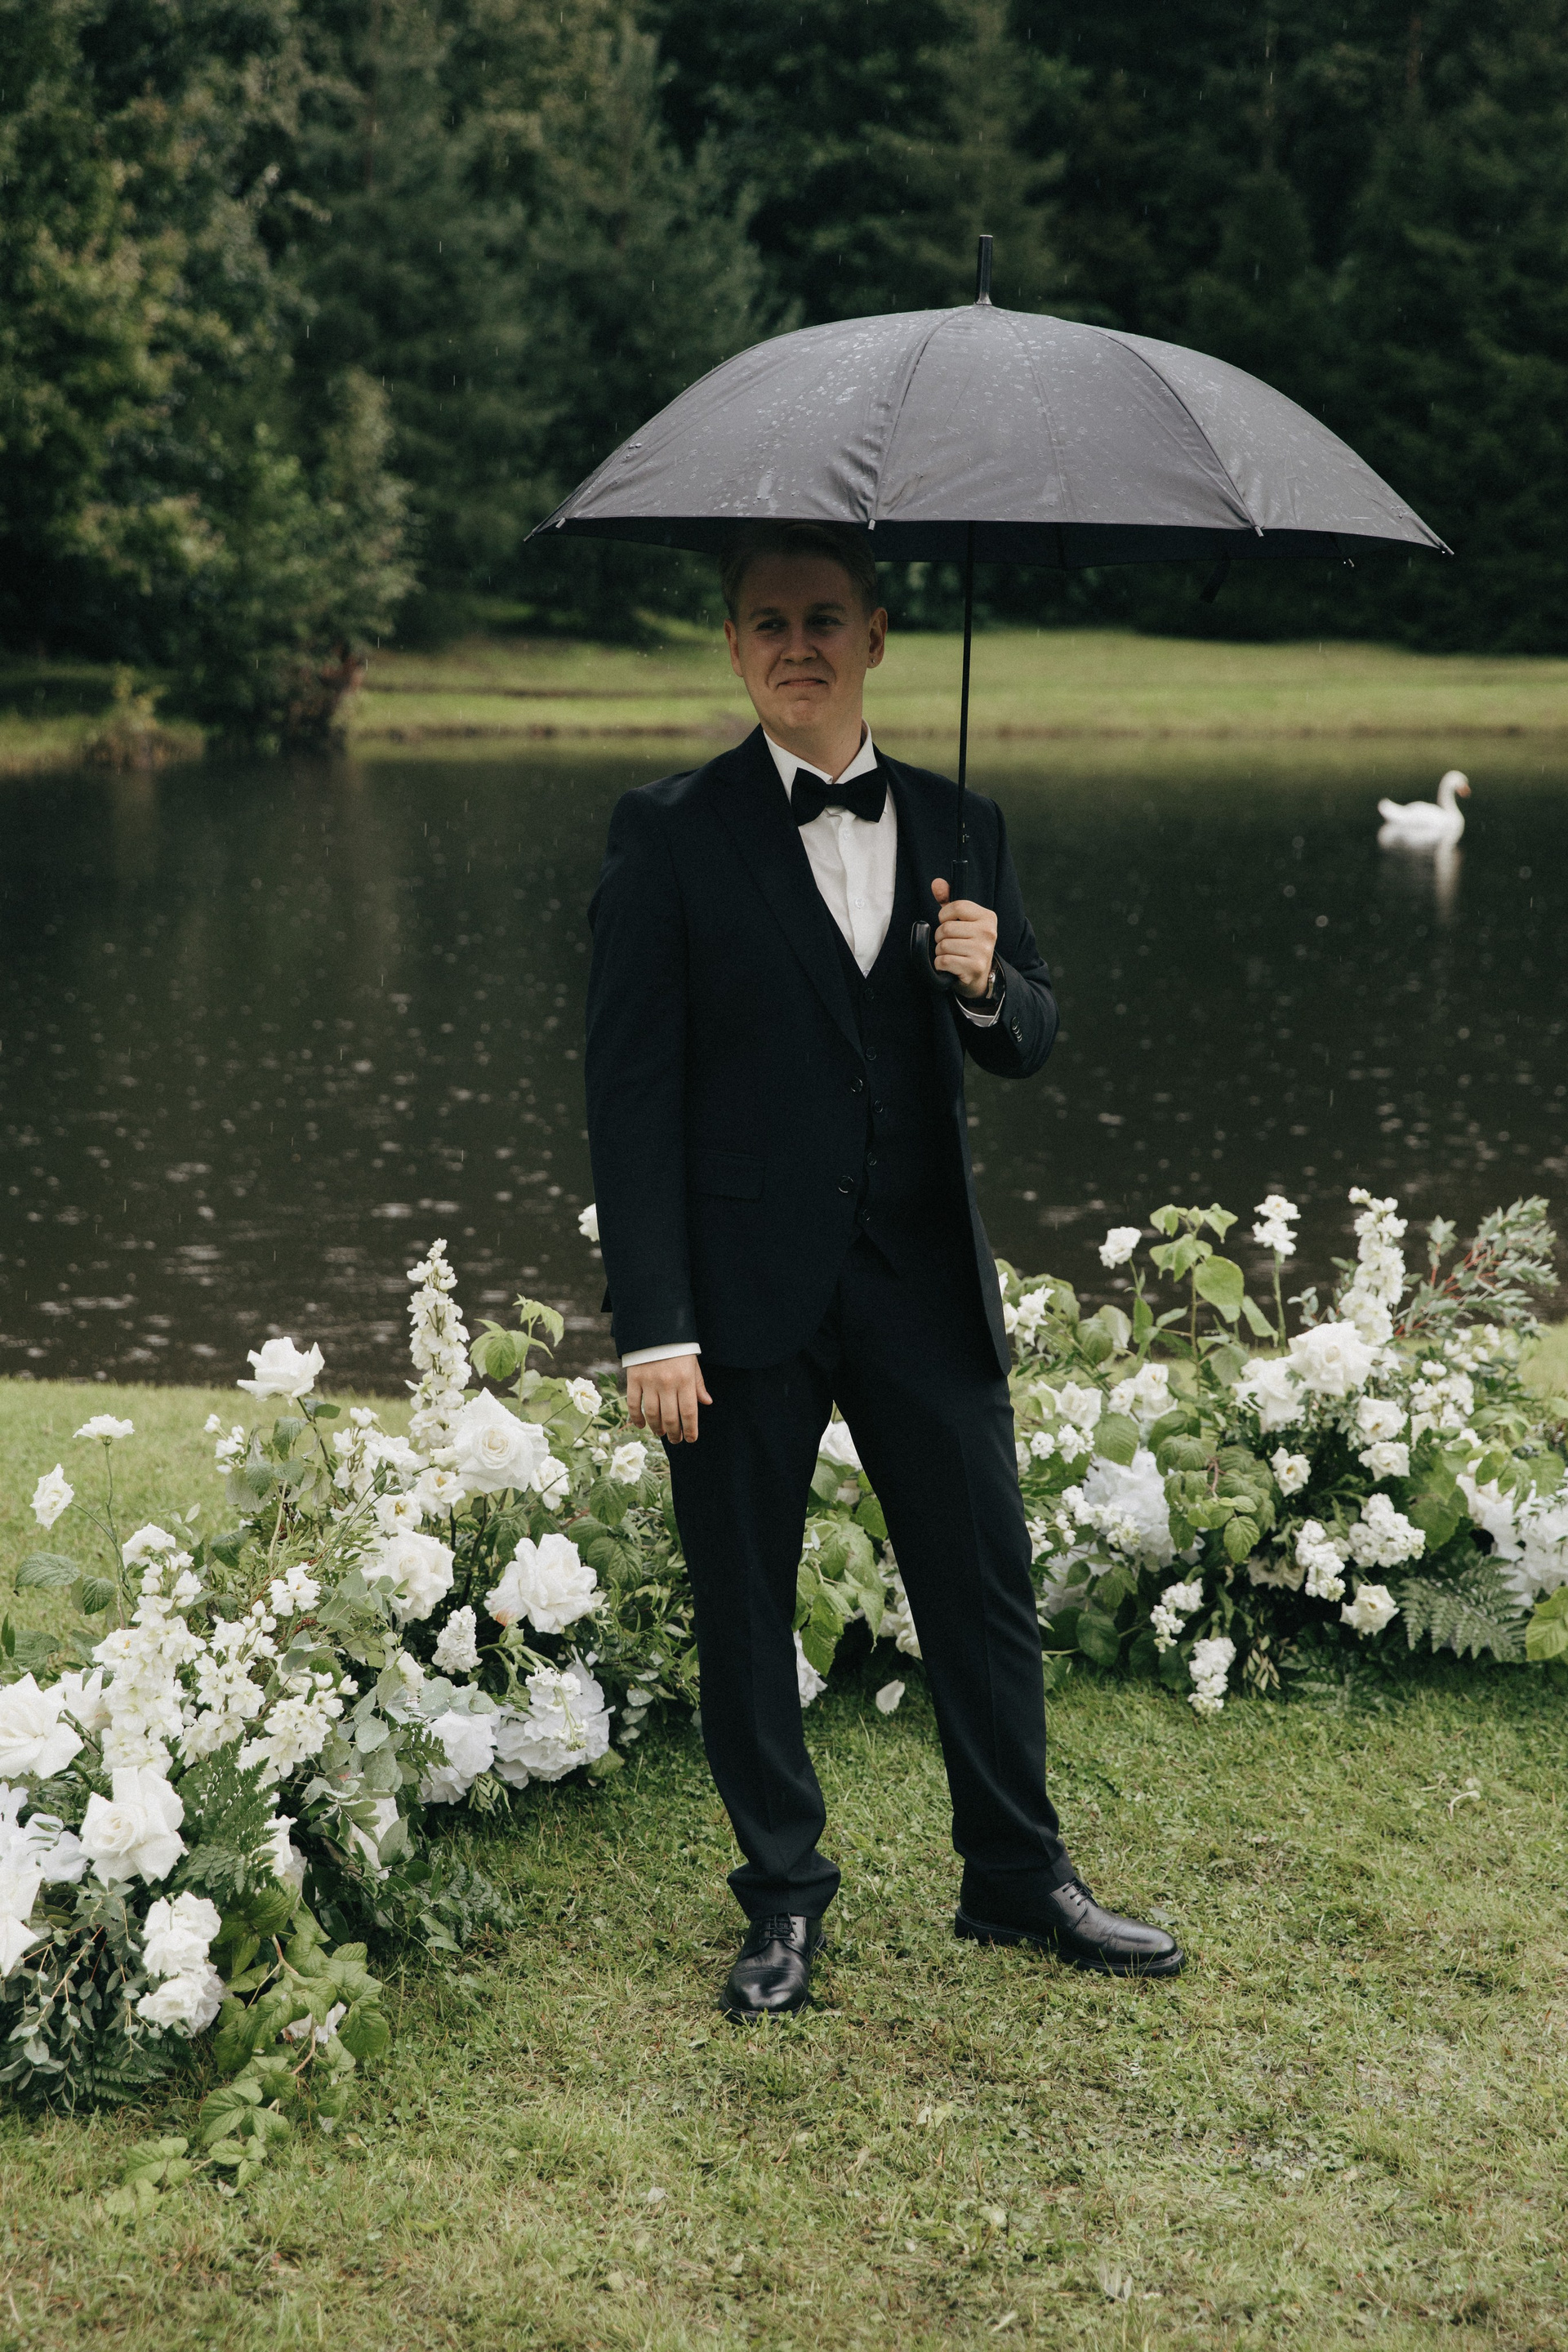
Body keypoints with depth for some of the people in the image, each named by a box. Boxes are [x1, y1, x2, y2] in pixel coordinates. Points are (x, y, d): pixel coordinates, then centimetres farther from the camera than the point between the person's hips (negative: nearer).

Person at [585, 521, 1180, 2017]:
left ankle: (1019, 1880, 26)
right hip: (748, 1289, -3)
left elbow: (1028, 1048, 13)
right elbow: (631, 1089, -6)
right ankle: (784, 1903, 23)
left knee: (986, 1585, 8)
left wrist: (988, 981, -12)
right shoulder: (669, 836, -2)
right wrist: (653, 1327, -11)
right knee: (744, 1610, 7)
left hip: (923, 1279, 3)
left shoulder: (957, 827, 10)